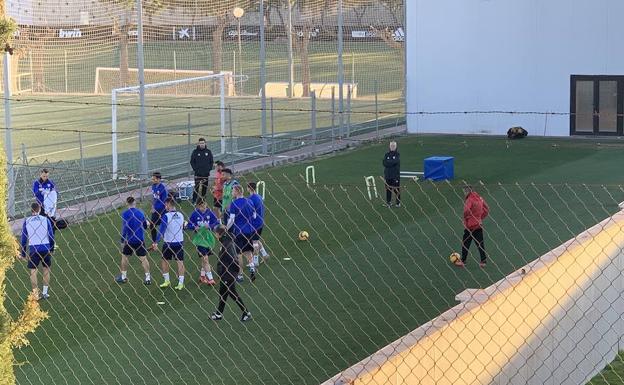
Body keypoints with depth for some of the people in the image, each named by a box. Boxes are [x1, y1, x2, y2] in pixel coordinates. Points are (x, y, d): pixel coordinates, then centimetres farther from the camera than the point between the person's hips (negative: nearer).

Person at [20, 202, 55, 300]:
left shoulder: (27, 221, 1)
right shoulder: (45, 219, 0)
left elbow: (24, 238, 3)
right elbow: (51, 236, 3)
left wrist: (23, 253, 11)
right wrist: (52, 249, 15)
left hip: (33, 249, -1)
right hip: (45, 248, 1)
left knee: (33, 271, 5)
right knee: (46, 269, 15)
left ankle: (35, 293, 2)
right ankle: (45, 293, 19)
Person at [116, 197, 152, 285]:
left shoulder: (125, 214, -10)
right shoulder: (140, 212, 3)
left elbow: (124, 228, -15)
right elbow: (145, 226, 11)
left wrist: (122, 241, -10)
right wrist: (147, 224, 34)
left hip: (130, 240, -3)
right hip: (140, 240, 3)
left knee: (124, 256, 16)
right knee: (143, 258, 5)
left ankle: (123, 277, 22)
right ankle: (148, 278, 1)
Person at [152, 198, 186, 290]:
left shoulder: (166, 216, -14)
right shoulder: (181, 215, 3)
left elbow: (161, 230, -18)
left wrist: (156, 242, -18)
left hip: (168, 242, -4)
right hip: (180, 242, 4)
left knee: (164, 261, 13)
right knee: (180, 262, 5)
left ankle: (167, 281, 18)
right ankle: (181, 283, 2)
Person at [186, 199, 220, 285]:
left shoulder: (209, 213, -3)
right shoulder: (195, 214, -8)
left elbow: (216, 222, -1)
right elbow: (189, 226, -1)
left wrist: (210, 226, -19)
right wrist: (195, 227, -20)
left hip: (208, 237, 3)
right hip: (199, 238, -3)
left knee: (205, 259, 14)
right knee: (205, 259, -7)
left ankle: (202, 276, 30)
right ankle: (210, 278, -5)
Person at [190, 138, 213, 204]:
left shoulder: (208, 151, 4)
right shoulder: (195, 151, -2)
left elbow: (211, 161, 10)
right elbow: (192, 162, 2)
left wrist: (209, 169, 0)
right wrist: (195, 169, -7)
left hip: (206, 173, 2)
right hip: (198, 173, -2)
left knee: (205, 187, 7)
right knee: (197, 187, -5)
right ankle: (194, 200, -1)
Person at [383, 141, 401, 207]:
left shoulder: (397, 154, 2)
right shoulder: (387, 154, 10)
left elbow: (395, 162, -14)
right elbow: (384, 163, -2)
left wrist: (388, 162, -7)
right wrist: (391, 162, -12)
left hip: (396, 175, -3)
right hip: (388, 174, 3)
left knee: (397, 189, -2)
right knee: (388, 189, 5)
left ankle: (398, 202, 4)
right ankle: (388, 202, 13)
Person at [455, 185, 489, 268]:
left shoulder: (469, 200, -16)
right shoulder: (480, 198, 6)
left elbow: (466, 211, -29)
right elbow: (486, 210, 12)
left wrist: (466, 218, -10)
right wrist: (480, 217, 13)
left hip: (470, 225, -7)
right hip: (479, 225, 7)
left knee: (465, 243, 5)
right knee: (480, 243, 11)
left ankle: (463, 261, 10)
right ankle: (483, 261, 10)